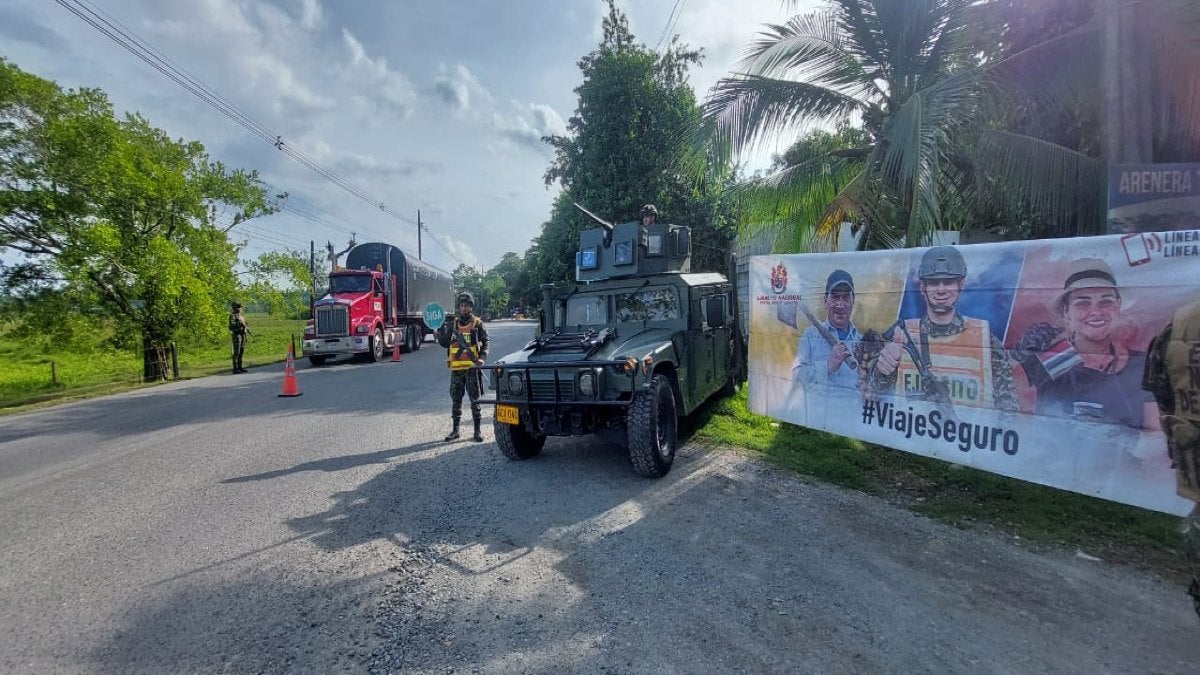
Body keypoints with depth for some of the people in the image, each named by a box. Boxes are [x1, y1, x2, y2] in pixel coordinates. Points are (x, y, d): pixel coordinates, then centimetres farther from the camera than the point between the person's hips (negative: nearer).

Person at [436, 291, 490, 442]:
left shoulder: (478, 323, 2)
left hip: (472, 367, -3)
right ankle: (455, 429, 19)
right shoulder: (452, 324, 11)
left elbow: (485, 343, 2)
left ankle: (477, 430, 8)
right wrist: (439, 332, -4)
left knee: (475, 399, 1)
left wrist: (482, 358, -12)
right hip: (456, 367, 3)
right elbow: (445, 343, 14)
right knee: (456, 399, 9)